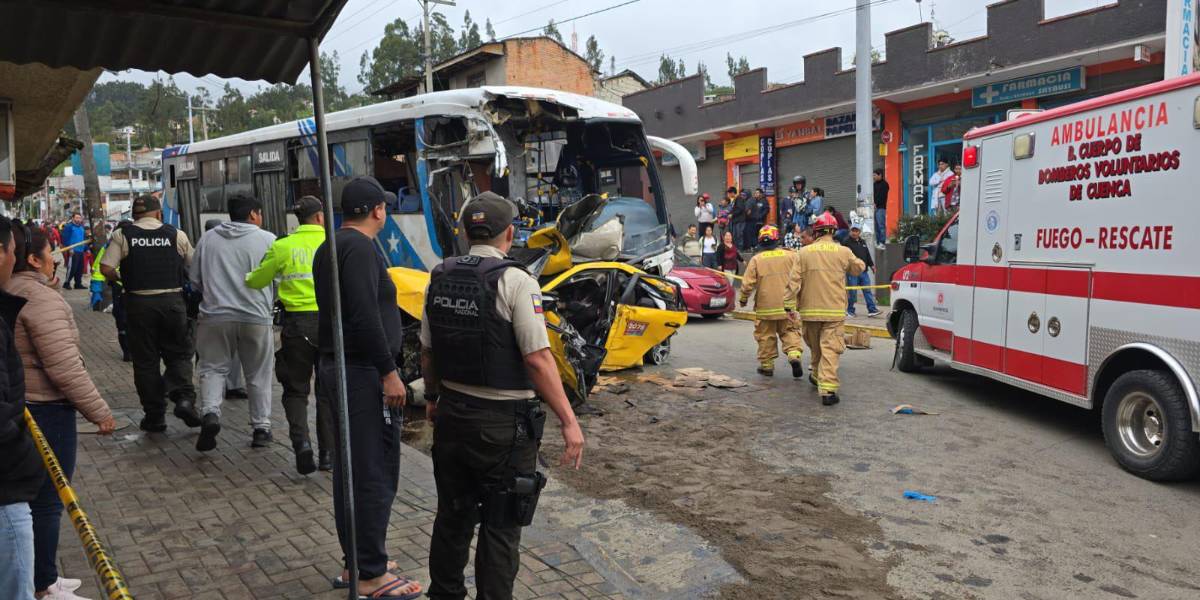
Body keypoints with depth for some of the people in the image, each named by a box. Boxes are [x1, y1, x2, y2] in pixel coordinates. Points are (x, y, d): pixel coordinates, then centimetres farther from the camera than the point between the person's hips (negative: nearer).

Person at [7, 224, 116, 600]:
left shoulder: (9, 293, 8)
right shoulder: (42, 299, -21)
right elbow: (64, 367, -25)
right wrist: (99, 412, -19)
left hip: (19, 406, 10)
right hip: (45, 410, -10)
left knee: (31, 496, 19)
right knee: (48, 501, 2)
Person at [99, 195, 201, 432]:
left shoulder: (122, 235, 0)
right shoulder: (177, 235, 2)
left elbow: (106, 268, -8)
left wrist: (120, 280, 12)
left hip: (139, 302, 0)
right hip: (172, 300, 0)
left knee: (145, 361, 9)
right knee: (179, 353, 15)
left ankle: (155, 416, 13)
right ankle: (185, 398, -7)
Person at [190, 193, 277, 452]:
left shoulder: (207, 238, 7)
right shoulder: (268, 240, -2)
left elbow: (195, 280, 12)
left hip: (215, 315, 2)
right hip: (256, 317, -2)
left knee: (213, 368, 12)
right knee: (258, 375, 9)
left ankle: (210, 413, -10)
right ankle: (261, 427, 15)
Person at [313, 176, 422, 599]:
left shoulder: (330, 246, 17)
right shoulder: (360, 248, -15)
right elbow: (365, 315, -24)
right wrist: (389, 371, -21)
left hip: (335, 366, 11)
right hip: (363, 372, -11)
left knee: (350, 469, 16)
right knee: (375, 474, -5)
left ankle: (354, 561, 26)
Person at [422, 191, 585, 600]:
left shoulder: (440, 279, 2)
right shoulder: (514, 281, -16)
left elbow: (427, 352, 9)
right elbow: (538, 360, -21)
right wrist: (569, 422, -16)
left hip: (452, 413, 6)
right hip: (503, 421, -6)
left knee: (452, 516, 21)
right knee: (500, 527, 7)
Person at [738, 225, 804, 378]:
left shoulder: (756, 259, -7)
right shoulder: (791, 256, -1)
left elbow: (748, 283, -6)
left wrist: (743, 299, 8)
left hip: (765, 306, -1)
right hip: (787, 306, 2)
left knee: (766, 336, 9)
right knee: (789, 332, 11)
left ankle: (767, 365, 15)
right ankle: (794, 355, -11)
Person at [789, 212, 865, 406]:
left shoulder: (804, 252, -1)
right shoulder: (843, 252, -2)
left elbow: (794, 281, -4)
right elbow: (859, 268, 17)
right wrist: (858, 262, 38)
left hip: (810, 310, 2)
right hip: (834, 310, -2)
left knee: (815, 347, 20)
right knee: (830, 349, -5)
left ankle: (817, 376, 40)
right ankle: (827, 389, -14)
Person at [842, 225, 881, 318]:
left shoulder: (863, 242, 19)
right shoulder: (846, 242, -3)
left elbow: (868, 255, 26)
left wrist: (871, 265, 23)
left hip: (863, 272, 6)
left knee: (867, 291, 2)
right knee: (852, 292, -3)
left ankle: (872, 310, 1)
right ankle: (850, 311, 10)